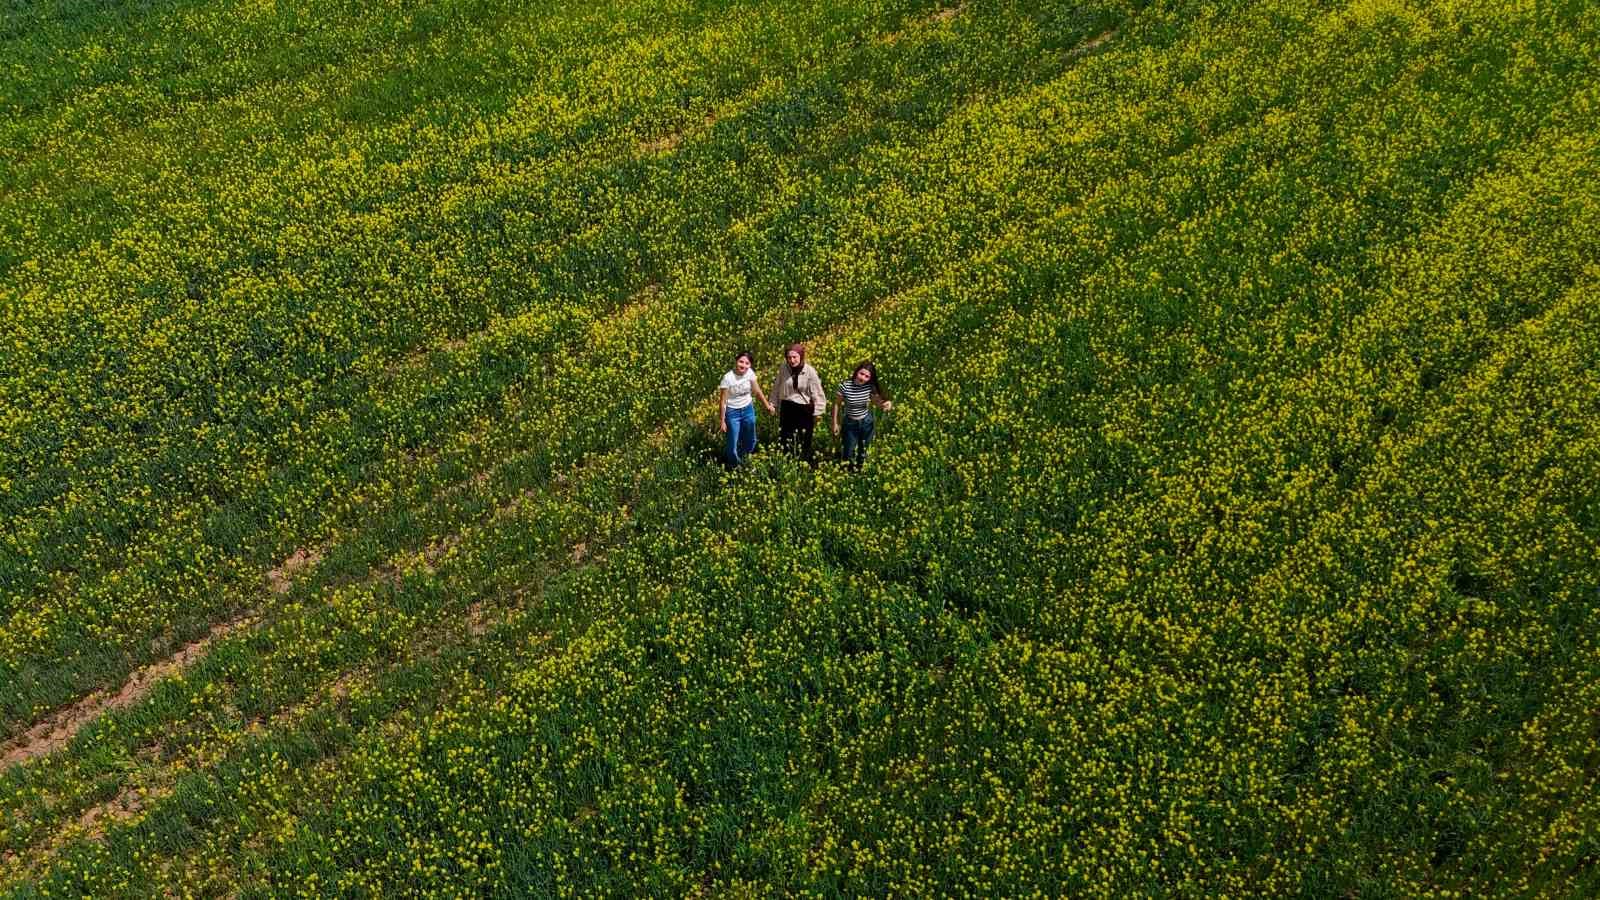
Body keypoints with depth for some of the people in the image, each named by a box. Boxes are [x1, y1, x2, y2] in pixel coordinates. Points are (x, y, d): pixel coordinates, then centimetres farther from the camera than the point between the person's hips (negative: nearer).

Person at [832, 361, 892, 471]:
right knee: (848, 454, 11)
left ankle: (858, 471, 46)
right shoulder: (845, 386, -24)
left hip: (866, 422, 2)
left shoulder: (870, 387, -17)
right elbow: (837, 404, -12)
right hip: (850, 423, -2)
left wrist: (887, 404, -30)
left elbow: (878, 401, -6)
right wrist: (835, 423, -6)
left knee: (863, 451, 21)